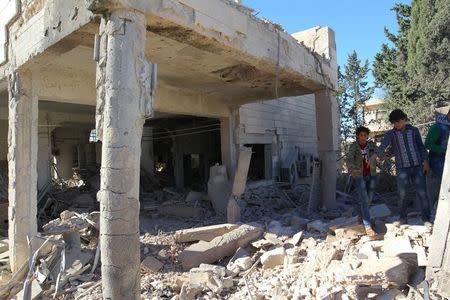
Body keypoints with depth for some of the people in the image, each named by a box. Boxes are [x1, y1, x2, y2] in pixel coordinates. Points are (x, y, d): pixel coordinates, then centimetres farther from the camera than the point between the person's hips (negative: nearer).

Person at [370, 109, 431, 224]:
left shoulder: (414, 130, 6)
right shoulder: (390, 134, -1)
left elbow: (421, 147, 11)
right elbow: (383, 145, -20)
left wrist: (425, 161, 1)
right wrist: (375, 155, -38)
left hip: (418, 166, 1)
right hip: (402, 168, -1)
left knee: (422, 193, 0)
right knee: (402, 194, 3)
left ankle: (426, 219, 12)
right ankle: (403, 218, 20)